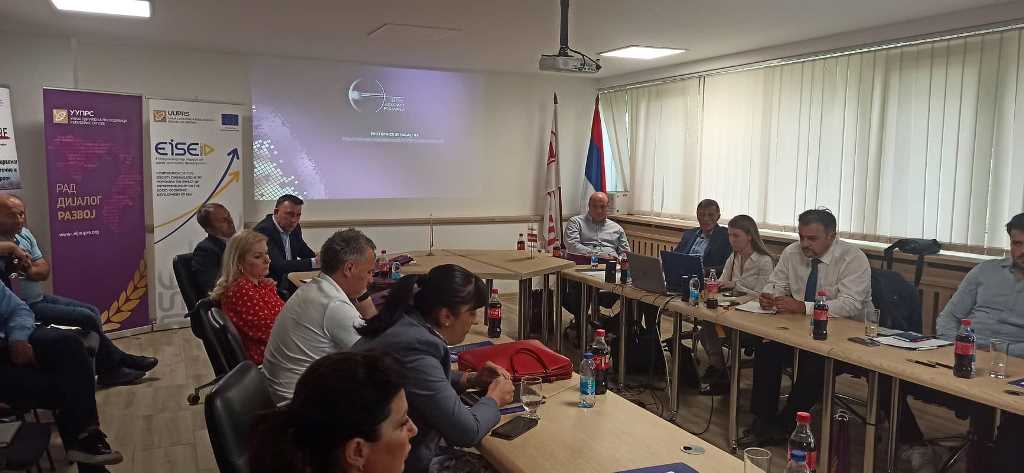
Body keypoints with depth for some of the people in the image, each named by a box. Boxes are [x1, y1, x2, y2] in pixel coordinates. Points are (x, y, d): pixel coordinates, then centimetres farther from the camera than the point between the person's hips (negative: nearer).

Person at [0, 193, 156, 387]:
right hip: (22, 308, -9)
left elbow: (45, 269, 7)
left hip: (40, 298, 9)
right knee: (87, 317, -14)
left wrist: (31, 271, -15)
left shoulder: (24, 233, 8)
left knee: (92, 311, 8)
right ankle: (116, 360, 6)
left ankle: (109, 369, 12)